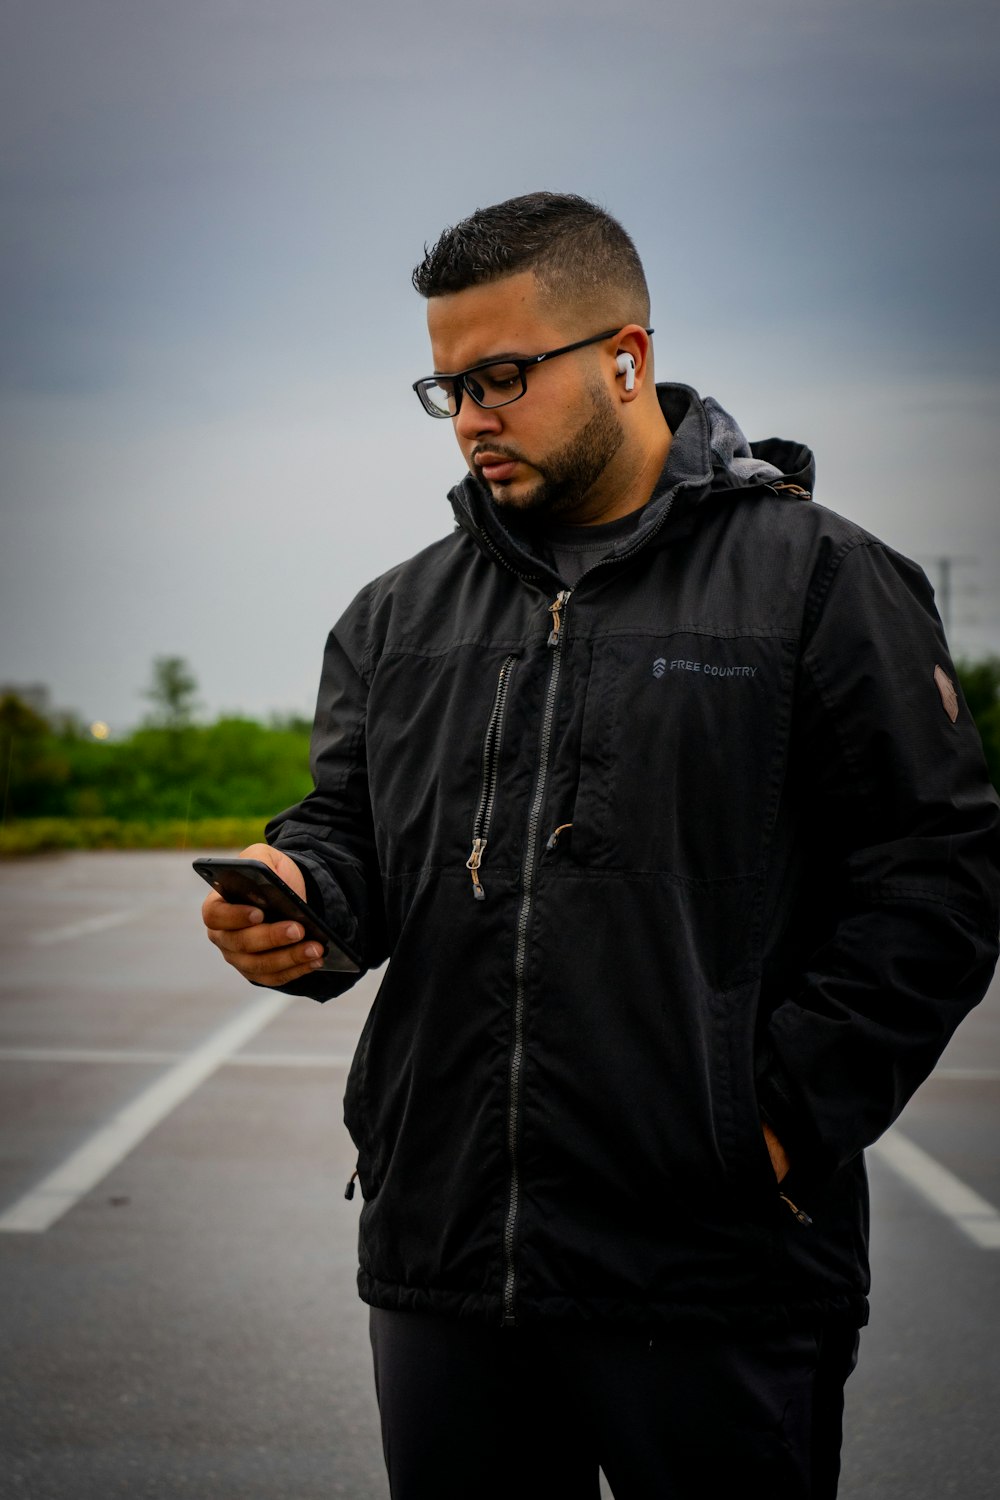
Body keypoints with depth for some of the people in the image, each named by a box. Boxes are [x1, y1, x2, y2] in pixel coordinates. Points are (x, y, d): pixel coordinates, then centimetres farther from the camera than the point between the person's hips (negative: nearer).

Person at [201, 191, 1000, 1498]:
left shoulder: (817, 580, -1)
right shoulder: (398, 617, 15)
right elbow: (349, 831, 17)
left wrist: (795, 1109, -11)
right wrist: (299, 895, -7)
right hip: (440, 1250, 5)